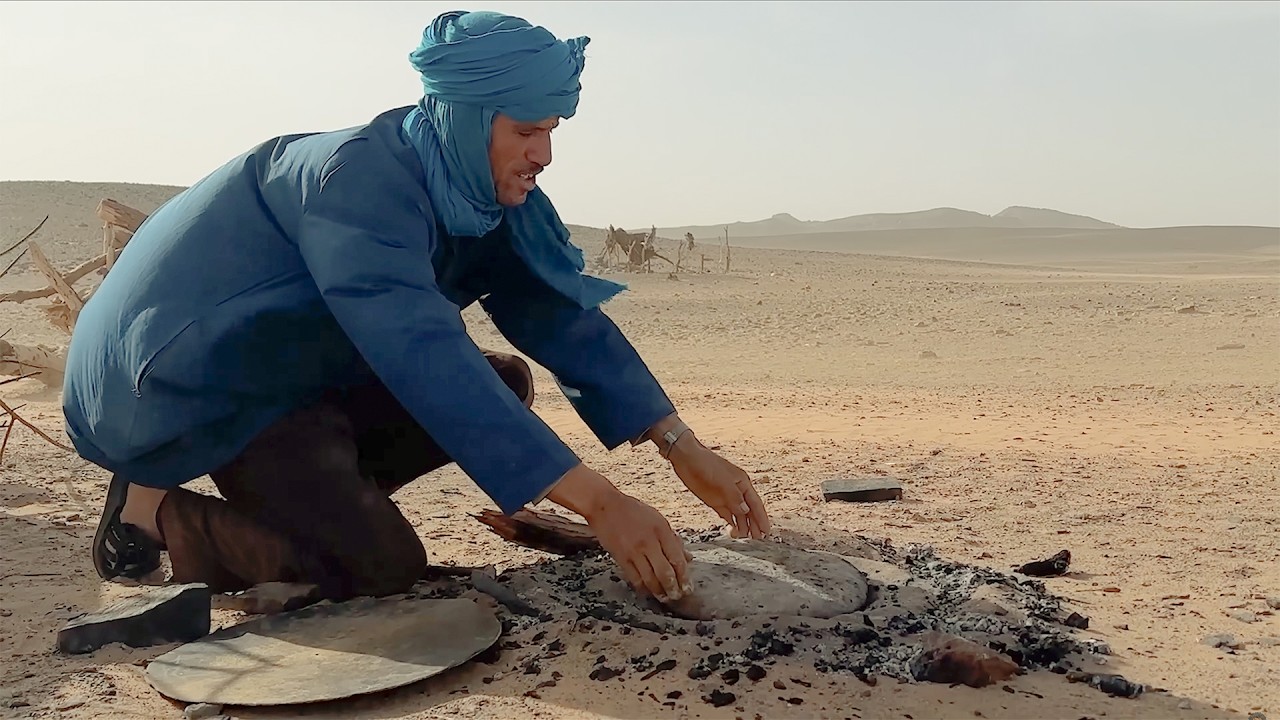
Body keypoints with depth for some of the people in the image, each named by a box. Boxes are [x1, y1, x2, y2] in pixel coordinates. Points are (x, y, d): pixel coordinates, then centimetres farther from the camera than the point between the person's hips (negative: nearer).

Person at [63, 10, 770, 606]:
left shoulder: (483, 193, -6)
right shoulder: (357, 179, -30)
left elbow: (565, 316, -8)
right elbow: (428, 359, -39)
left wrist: (682, 446, -16)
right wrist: (598, 502, -41)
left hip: (293, 368, 9)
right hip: (198, 380, -8)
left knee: (506, 380, -1)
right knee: (380, 565, -21)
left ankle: (297, 490, 2)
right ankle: (157, 509, -2)